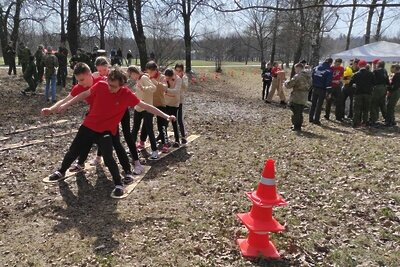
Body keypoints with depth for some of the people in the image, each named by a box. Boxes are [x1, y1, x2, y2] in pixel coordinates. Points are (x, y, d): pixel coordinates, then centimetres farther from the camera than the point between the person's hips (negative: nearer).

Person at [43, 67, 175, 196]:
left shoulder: (127, 94, -19)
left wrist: (165, 116, -17)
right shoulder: (100, 85, -14)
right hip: (88, 126, 3)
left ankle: (119, 184, 5)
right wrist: (66, 105, 12)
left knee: (108, 158, -16)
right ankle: (61, 172, 43)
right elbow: (85, 94, 4)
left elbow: (145, 106, -14)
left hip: (106, 131, -3)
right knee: (73, 150, 16)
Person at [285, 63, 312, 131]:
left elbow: (289, 85, -15)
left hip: (296, 98, -7)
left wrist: (286, 83, 5)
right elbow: (309, 85, 17)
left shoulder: (297, 76, -15)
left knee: (296, 112, 2)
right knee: (300, 113, 15)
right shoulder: (308, 76, 9)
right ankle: (299, 126, 19)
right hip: (304, 98, 7)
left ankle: (296, 126, 6)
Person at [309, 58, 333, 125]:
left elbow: (311, 77, 6)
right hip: (322, 89, -4)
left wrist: (312, 86, 9)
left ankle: (311, 118, 19)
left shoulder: (316, 68, 4)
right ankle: (316, 120, 5)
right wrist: (328, 90, -10)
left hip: (314, 88, 5)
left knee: (313, 104, 15)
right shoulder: (329, 71, -12)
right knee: (319, 105, 3)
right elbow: (329, 82, -14)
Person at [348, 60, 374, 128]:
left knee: (357, 109, 2)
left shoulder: (356, 74, -5)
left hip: (358, 93, -2)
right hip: (368, 93, 2)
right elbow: (373, 83, 3)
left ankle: (356, 123, -2)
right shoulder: (370, 74, 1)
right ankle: (364, 122, 14)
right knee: (366, 109, 12)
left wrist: (355, 85, 14)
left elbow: (350, 84, -6)